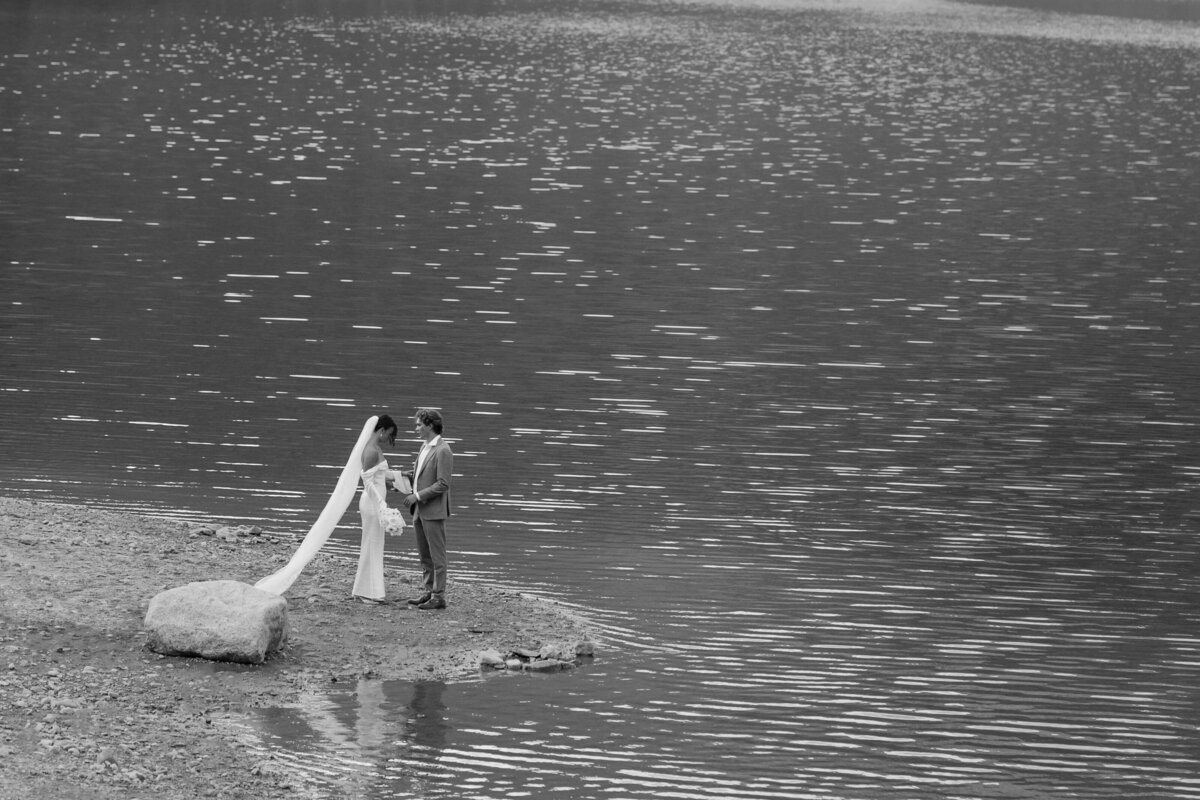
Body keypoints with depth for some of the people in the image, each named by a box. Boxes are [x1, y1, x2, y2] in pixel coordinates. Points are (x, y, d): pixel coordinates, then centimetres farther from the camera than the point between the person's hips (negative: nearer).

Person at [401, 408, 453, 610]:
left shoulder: (442, 451, -15)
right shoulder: (425, 447, 14)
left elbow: (443, 484, -19)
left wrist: (418, 496, -19)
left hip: (434, 511, -9)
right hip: (420, 510, 9)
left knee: (436, 556, -3)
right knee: (424, 555, 14)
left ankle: (439, 597, 0)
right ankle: (429, 592, 21)